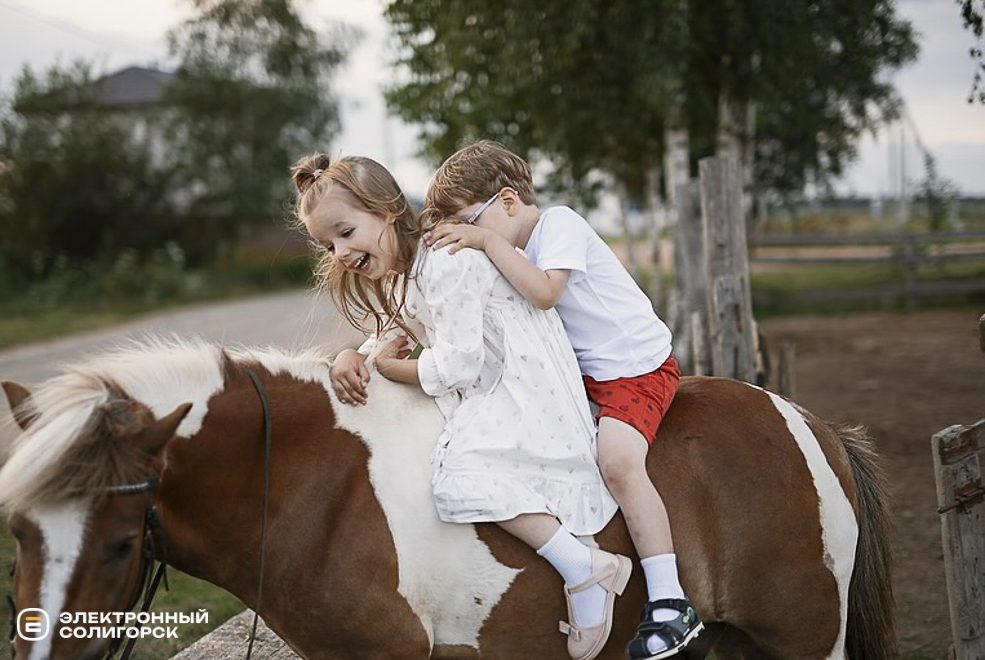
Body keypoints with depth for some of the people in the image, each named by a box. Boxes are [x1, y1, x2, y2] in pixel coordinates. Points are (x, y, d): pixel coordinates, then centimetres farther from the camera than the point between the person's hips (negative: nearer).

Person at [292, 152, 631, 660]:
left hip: (528, 391, -11)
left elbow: (457, 365, -22)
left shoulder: (448, 262, -19)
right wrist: (351, 359, 0)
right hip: (487, 397, 11)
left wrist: (387, 366, -7)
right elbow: (387, 341, 23)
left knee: (459, 473, -27)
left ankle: (584, 569, -23)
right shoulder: (399, 281, 14)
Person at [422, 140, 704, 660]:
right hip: (581, 371, 10)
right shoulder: (513, 252, 14)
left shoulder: (560, 224, -14)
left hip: (639, 366, -10)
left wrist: (487, 241, -30)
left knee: (617, 461, -28)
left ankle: (671, 606, -29)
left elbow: (544, 292, -32)